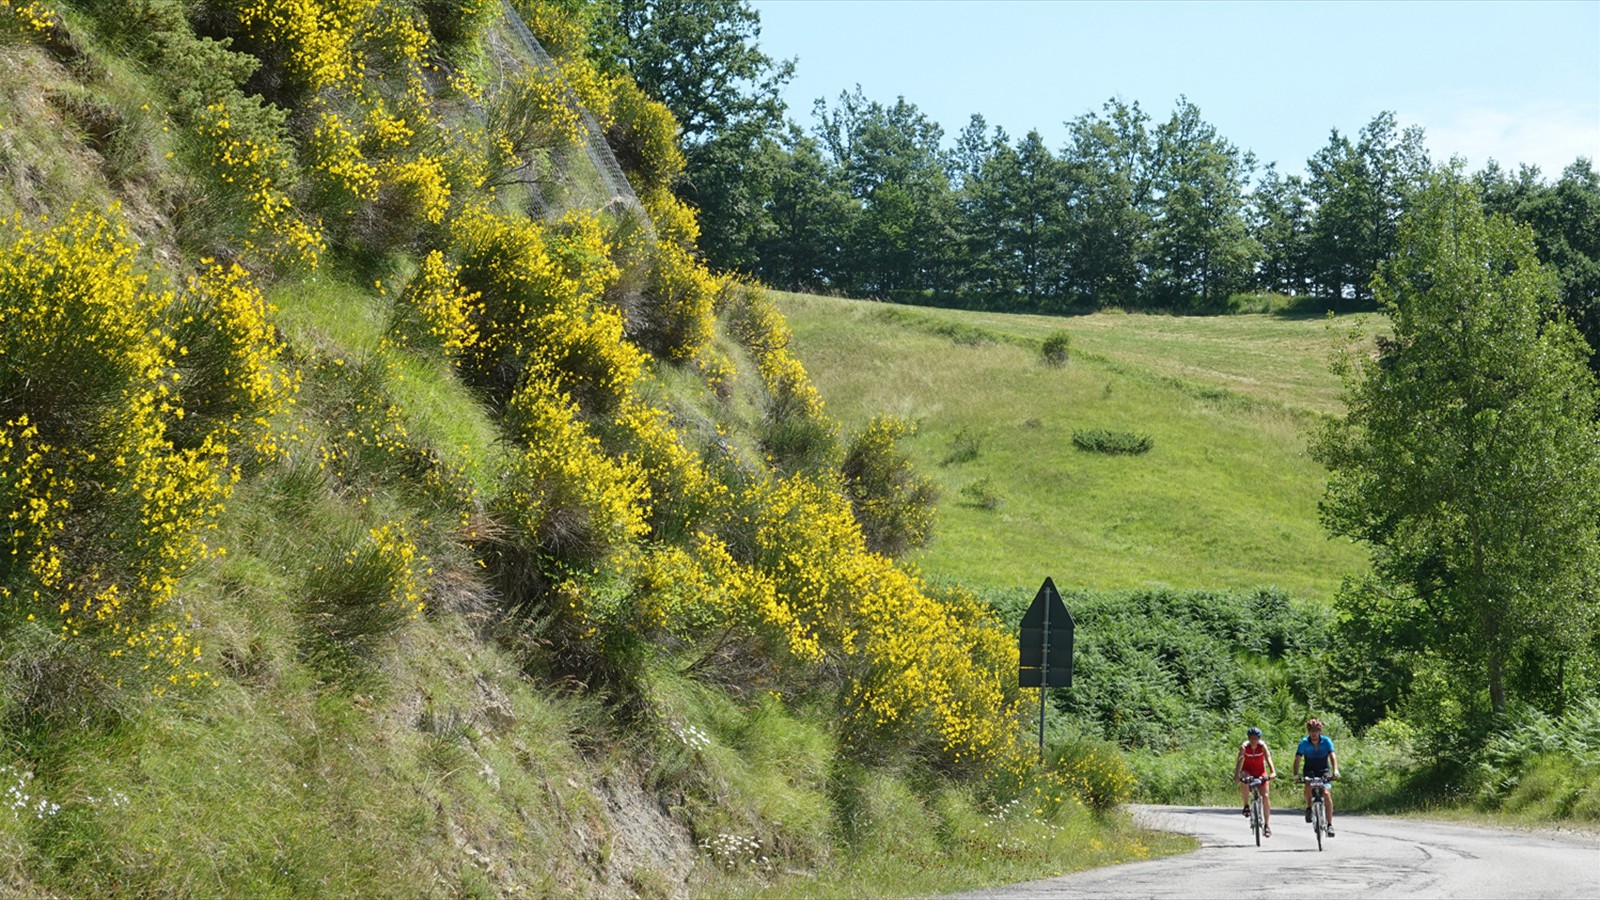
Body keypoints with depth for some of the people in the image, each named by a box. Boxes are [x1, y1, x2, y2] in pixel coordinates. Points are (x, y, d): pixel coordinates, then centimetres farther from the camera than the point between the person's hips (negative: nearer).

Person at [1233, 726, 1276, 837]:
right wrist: (1236, 774, -51)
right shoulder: (1244, 746, -23)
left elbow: (1268, 758, -32)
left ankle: (1267, 825, -4)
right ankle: (1246, 806, -14)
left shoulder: (1262, 746, -21)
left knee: (1265, 796, -10)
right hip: (1248, 771, -1)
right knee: (1244, 782, -36)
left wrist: (1273, 772, -49)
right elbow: (1239, 760, -35)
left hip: (1260, 771, 1)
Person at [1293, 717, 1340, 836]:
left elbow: (1332, 756, -23)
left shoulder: (1326, 741, -13)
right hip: (1310, 770, 0)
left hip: (1324, 771, 0)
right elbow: (1297, 759, -19)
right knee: (1308, 786, -32)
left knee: (1326, 793, -21)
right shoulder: (1304, 743, -13)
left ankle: (1330, 824, -19)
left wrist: (1335, 770, -40)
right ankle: (1309, 808, -3)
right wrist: (1296, 774, -34)